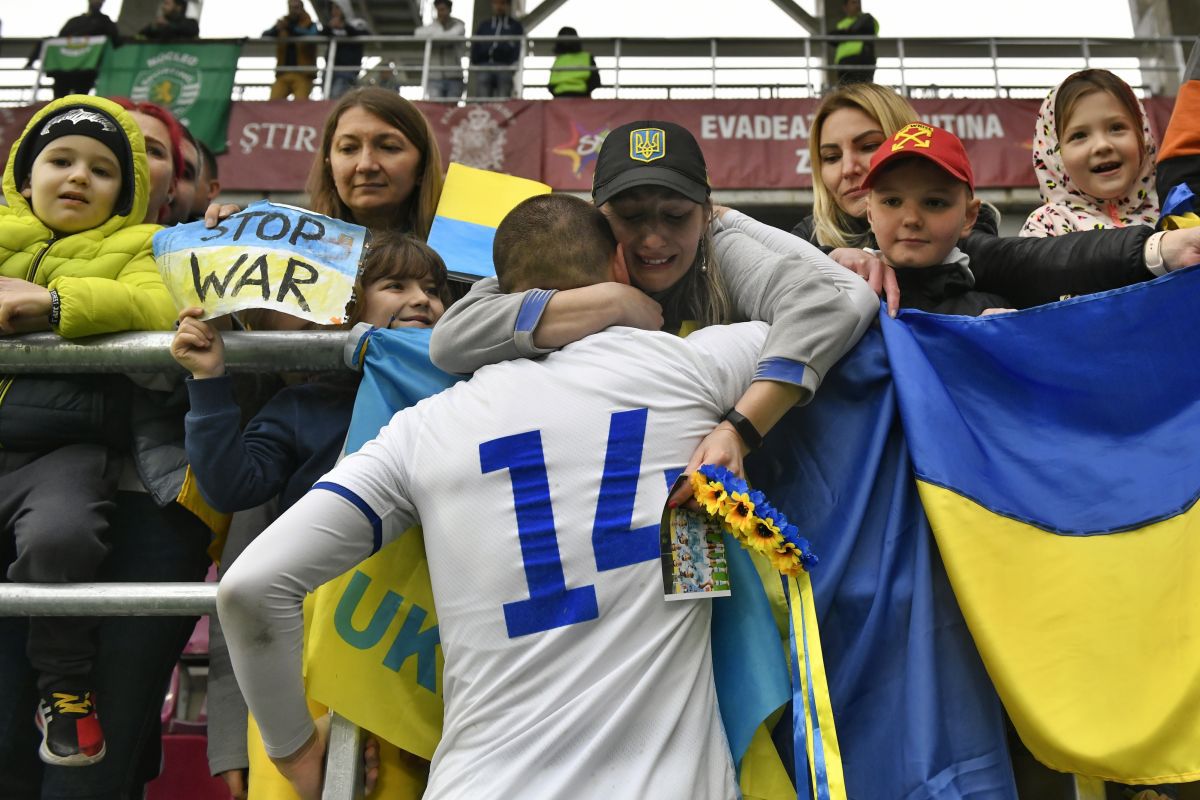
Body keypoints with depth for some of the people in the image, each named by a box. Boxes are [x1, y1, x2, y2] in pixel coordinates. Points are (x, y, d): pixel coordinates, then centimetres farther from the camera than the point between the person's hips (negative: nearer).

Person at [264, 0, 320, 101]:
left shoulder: (310, 25, 8)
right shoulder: (282, 24, 16)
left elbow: (311, 36, -14)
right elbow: (265, 35, 4)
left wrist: (290, 28, -27)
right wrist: (276, 29, -18)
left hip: (302, 74, -3)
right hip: (283, 73, 3)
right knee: (273, 101, -11)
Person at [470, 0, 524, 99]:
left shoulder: (516, 26, 18)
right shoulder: (483, 26, 23)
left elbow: (518, 48, 7)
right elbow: (475, 47, 16)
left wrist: (513, 66, -8)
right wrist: (474, 65, 2)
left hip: (505, 69, -2)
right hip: (483, 67, 2)